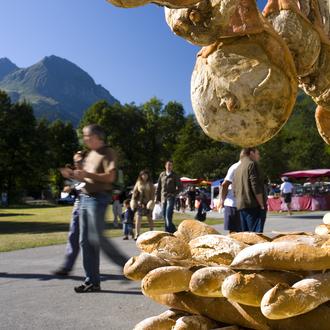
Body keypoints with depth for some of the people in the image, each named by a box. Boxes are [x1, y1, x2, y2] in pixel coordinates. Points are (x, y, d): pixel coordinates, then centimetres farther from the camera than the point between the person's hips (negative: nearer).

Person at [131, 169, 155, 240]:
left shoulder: (150, 184, 6)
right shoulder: (138, 183, 8)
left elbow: (153, 193, 2)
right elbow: (135, 192, 9)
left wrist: (151, 201, -10)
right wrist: (133, 200, 0)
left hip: (148, 203, 0)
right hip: (140, 203, 0)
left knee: (149, 218, 8)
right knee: (138, 219, -7)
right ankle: (137, 234, -5)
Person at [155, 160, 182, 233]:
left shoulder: (174, 176, 3)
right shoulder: (162, 175, 11)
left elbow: (180, 186, 5)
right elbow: (158, 187, 14)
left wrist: (174, 194, -6)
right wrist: (157, 197, 9)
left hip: (171, 198, -4)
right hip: (163, 198, 4)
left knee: (168, 216, -14)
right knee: (165, 216, 8)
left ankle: (168, 232, -9)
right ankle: (173, 230, 21)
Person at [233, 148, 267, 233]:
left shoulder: (238, 168, 19)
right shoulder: (252, 164, -7)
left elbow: (234, 189, 19)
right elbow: (256, 187, -16)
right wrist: (262, 205, -12)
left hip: (241, 206, 8)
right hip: (254, 206, -8)